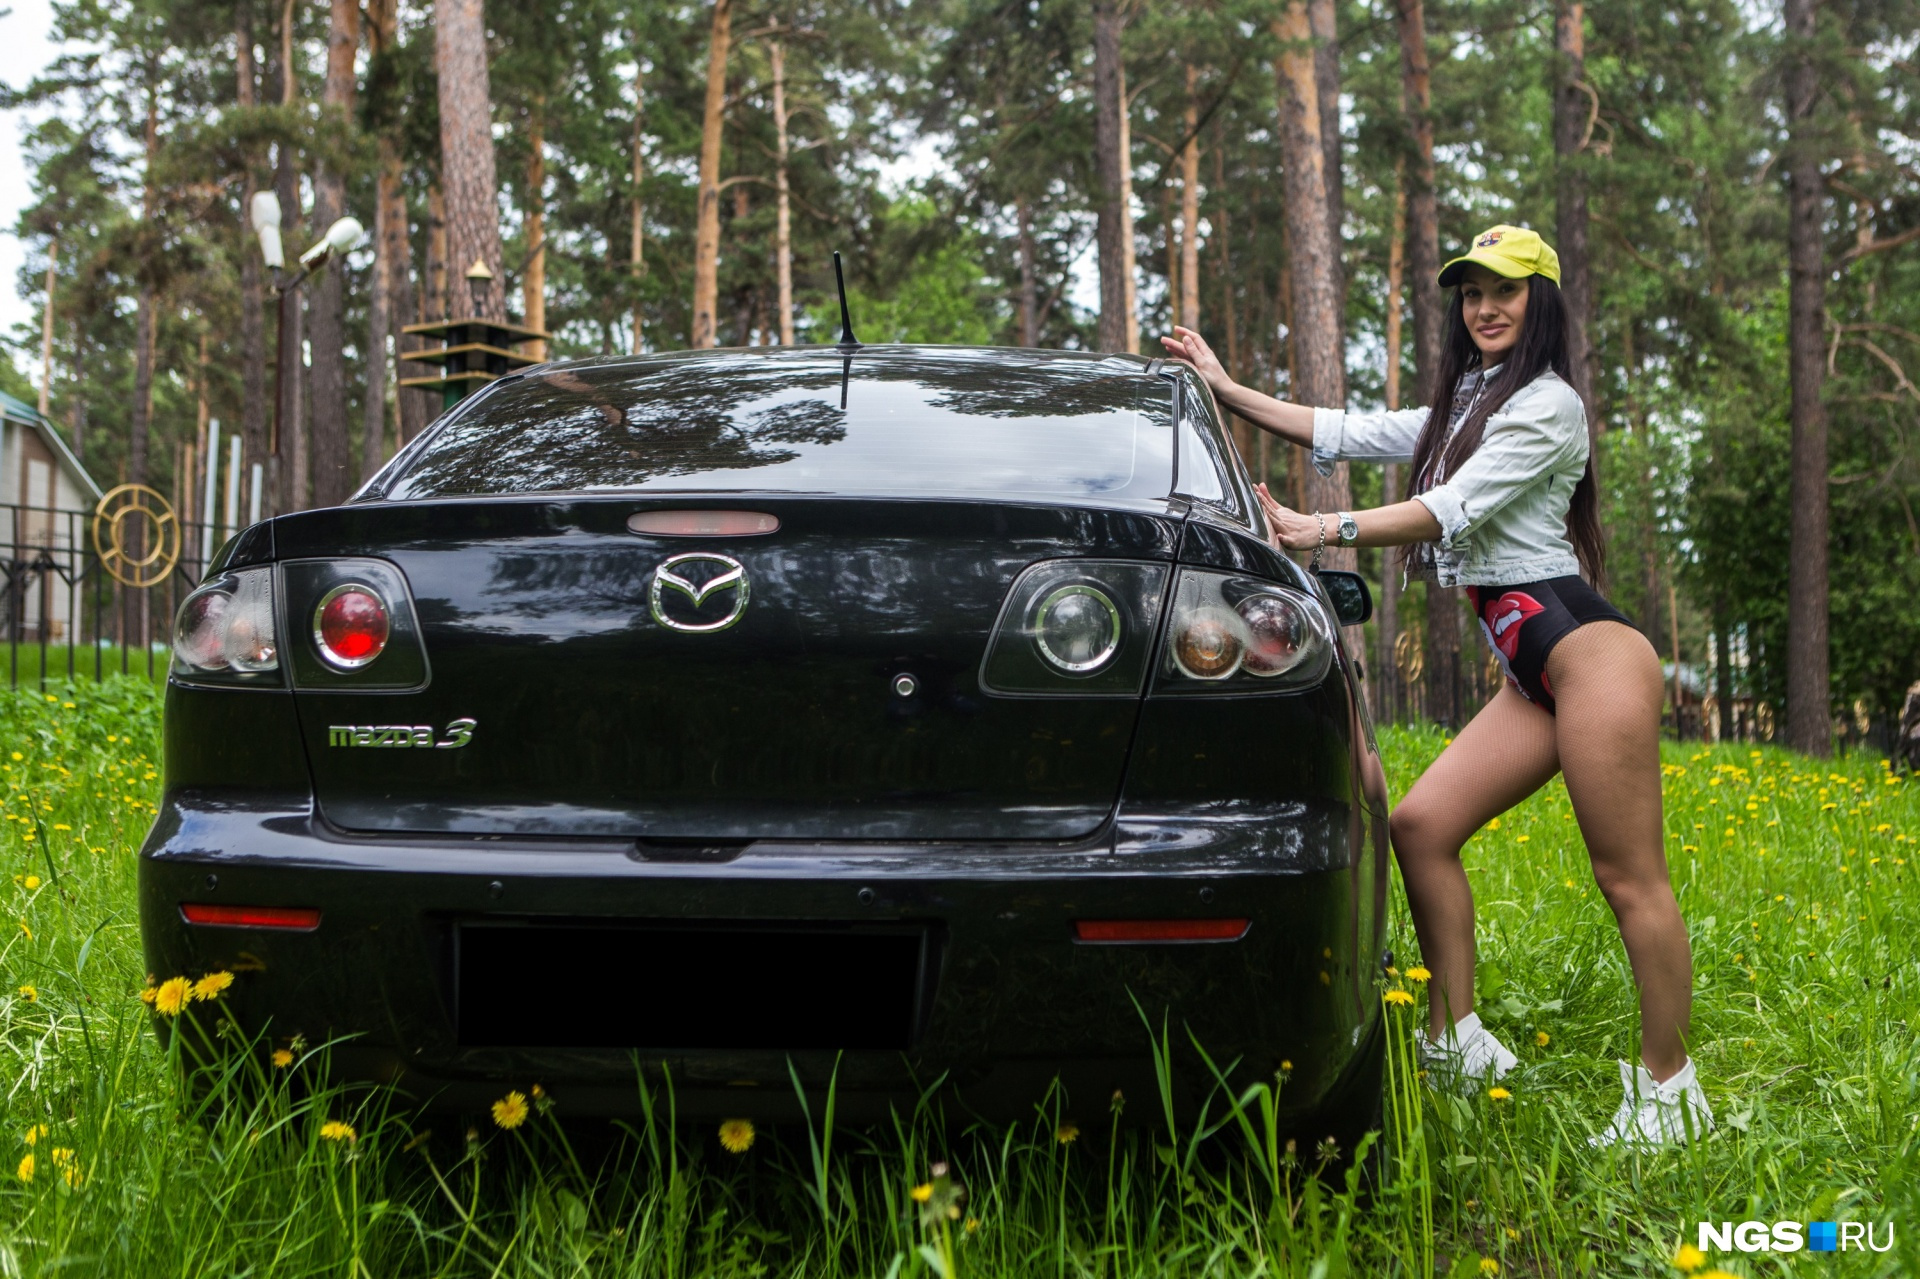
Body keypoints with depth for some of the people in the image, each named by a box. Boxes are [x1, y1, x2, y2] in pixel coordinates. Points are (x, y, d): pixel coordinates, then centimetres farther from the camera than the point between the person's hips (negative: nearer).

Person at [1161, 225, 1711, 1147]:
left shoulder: (1546, 404, -6)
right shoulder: (1464, 412, 22)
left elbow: (1456, 511, -16)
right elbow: (1342, 434, 22)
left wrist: (1325, 532, -22)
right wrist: (1224, 388, 20)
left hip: (1590, 654, -9)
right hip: (1532, 675, 9)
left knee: (1630, 881, -7)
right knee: (1421, 826, 0)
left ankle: (1668, 1092, 2)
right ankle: (1457, 1042, 6)